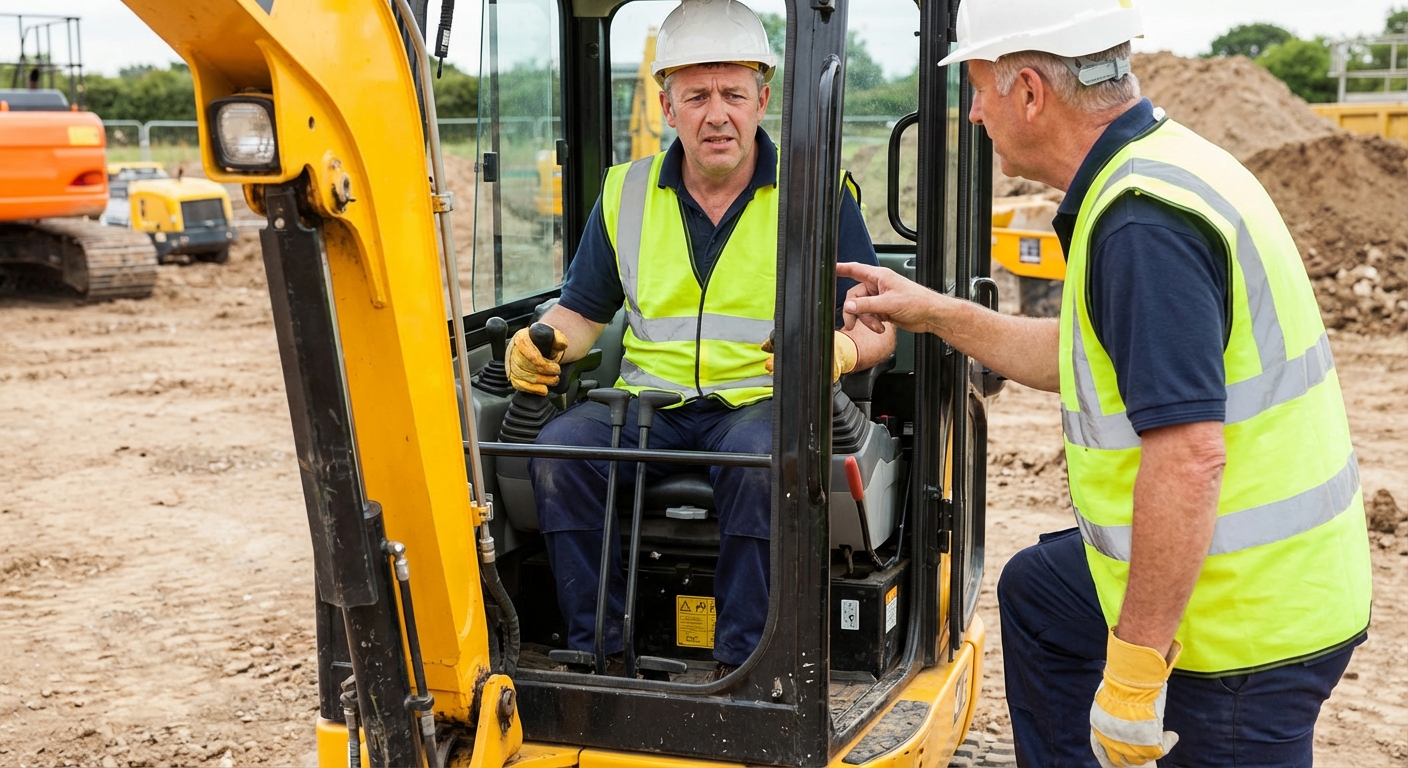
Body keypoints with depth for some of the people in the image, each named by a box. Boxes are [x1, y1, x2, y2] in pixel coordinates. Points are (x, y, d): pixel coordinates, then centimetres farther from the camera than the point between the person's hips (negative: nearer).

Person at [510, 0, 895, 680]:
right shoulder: (625, 193, 13)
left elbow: (877, 327, 3)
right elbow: (582, 313, 18)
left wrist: (837, 351, -21)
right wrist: (542, 342, -5)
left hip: (764, 400, -3)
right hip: (648, 397, 3)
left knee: (759, 462, -37)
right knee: (559, 450, -26)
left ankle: (740, 664, -23)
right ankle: (596, 651, -14)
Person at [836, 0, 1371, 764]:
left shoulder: (1143, 222, -26)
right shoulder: (1158, 166, 7)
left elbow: (1189, 458, -32)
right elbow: (1092, 358, 18)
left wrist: (1133, 669, -26)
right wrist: (936, 314, 21)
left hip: (1250, 624, -10)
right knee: (1038, 590, 26)